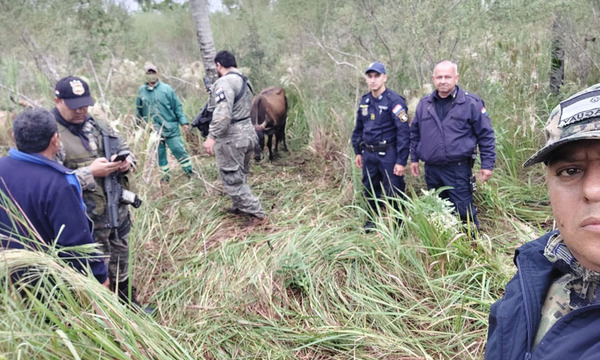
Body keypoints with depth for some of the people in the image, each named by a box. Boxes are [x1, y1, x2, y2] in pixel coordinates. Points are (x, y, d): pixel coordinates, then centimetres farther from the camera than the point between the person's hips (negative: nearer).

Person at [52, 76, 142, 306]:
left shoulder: (97, 125, 5)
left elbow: (124, 147, 15)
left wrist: (126, 161, -9)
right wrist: (90, 172, -26)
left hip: (118, 210, 7)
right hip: (87, 221, -7)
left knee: (121, 263, 24)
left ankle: (127, 302, 45)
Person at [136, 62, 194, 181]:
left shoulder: (167, 89, -2)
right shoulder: (141, 90, 4)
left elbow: (177, 107, -1)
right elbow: (138, 110, 14)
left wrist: (183, 122, -8)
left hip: (171, 128, -2)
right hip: (154, 130, 2)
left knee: (179, 150, -4)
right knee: (160, 154, 10)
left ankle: (190, 172, 12)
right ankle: (165, 176, 24)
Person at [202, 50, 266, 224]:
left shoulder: (224, 82, -16)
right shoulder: (244, 80, 14)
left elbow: (222, 113, -28)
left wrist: (211, 137, -30)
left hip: (231, 138, -10)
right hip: (247, 132, 10)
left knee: (232, 179, 0)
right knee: (240, 176, 22)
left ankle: (256, 212, 1)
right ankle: (241, 207, 35)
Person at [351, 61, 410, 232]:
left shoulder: (395, 101, -14)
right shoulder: (364, 101, 7)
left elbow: (403, 132, -17)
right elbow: (358, 128, 17)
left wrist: (401, 161, -20)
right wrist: (358, 152, 15)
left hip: (388, 154, -6)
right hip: (368, 154, 6)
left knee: (393, 192, 1)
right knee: (370, 189, 17)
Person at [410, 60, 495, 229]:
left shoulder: (471, 103, -5)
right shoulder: (424, 104, 8)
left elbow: (486, 135, -3)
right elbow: (415, 133, 17)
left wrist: (487, 165, -7)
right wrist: (414, 158, 15)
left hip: (459, 169, -5)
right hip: (431, 169, 5)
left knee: (464, 210, -2)